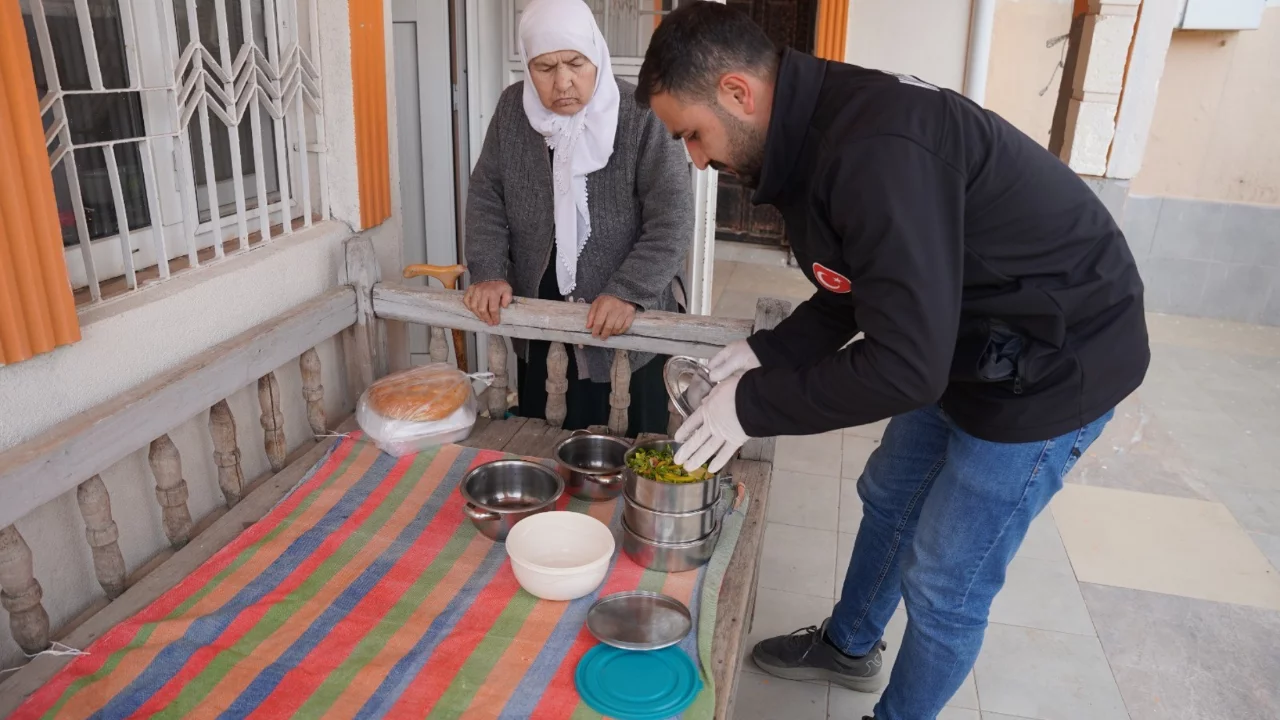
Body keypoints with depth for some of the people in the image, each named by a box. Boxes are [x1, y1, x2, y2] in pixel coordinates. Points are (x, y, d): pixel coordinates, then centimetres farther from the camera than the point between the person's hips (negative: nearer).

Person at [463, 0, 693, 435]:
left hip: (634, 302, -3)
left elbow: (673, 217, -18)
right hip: (539, 296, 4)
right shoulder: (512, 110, -1)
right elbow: (486, 195, 3)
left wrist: (628, 292, -28)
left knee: (645, 427, 7)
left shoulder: (642, 116, -16)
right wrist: (488, 273, -10)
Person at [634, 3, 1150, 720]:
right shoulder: (818, 131, -2)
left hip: (1055, 362, -9)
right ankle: (849, 646, 48)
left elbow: (903, 364, -33)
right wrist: (765, 354, -4)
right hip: (963, 343, 9)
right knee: (889, 497, 23)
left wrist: (753, 406, -22)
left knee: (944, 583, 4)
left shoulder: (877, 150, -34)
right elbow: (858, 293, 8)